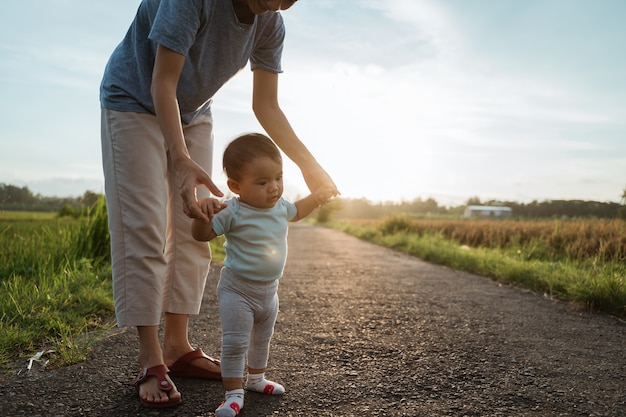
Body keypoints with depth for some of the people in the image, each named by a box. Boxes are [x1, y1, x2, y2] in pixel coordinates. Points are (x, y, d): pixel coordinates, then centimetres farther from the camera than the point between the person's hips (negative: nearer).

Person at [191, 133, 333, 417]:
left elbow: (295, 212, 20)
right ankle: (233, 394, 12)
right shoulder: (232, 213, -23)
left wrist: (317, 197, 12)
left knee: (262, 340, 25)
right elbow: (202, 235, -23)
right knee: (235, 344, -5)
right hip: (237, 290, -7)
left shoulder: (279, 206, -3)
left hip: (269, 291, 7)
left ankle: (255, 379, 47)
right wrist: (203, 212, -42)